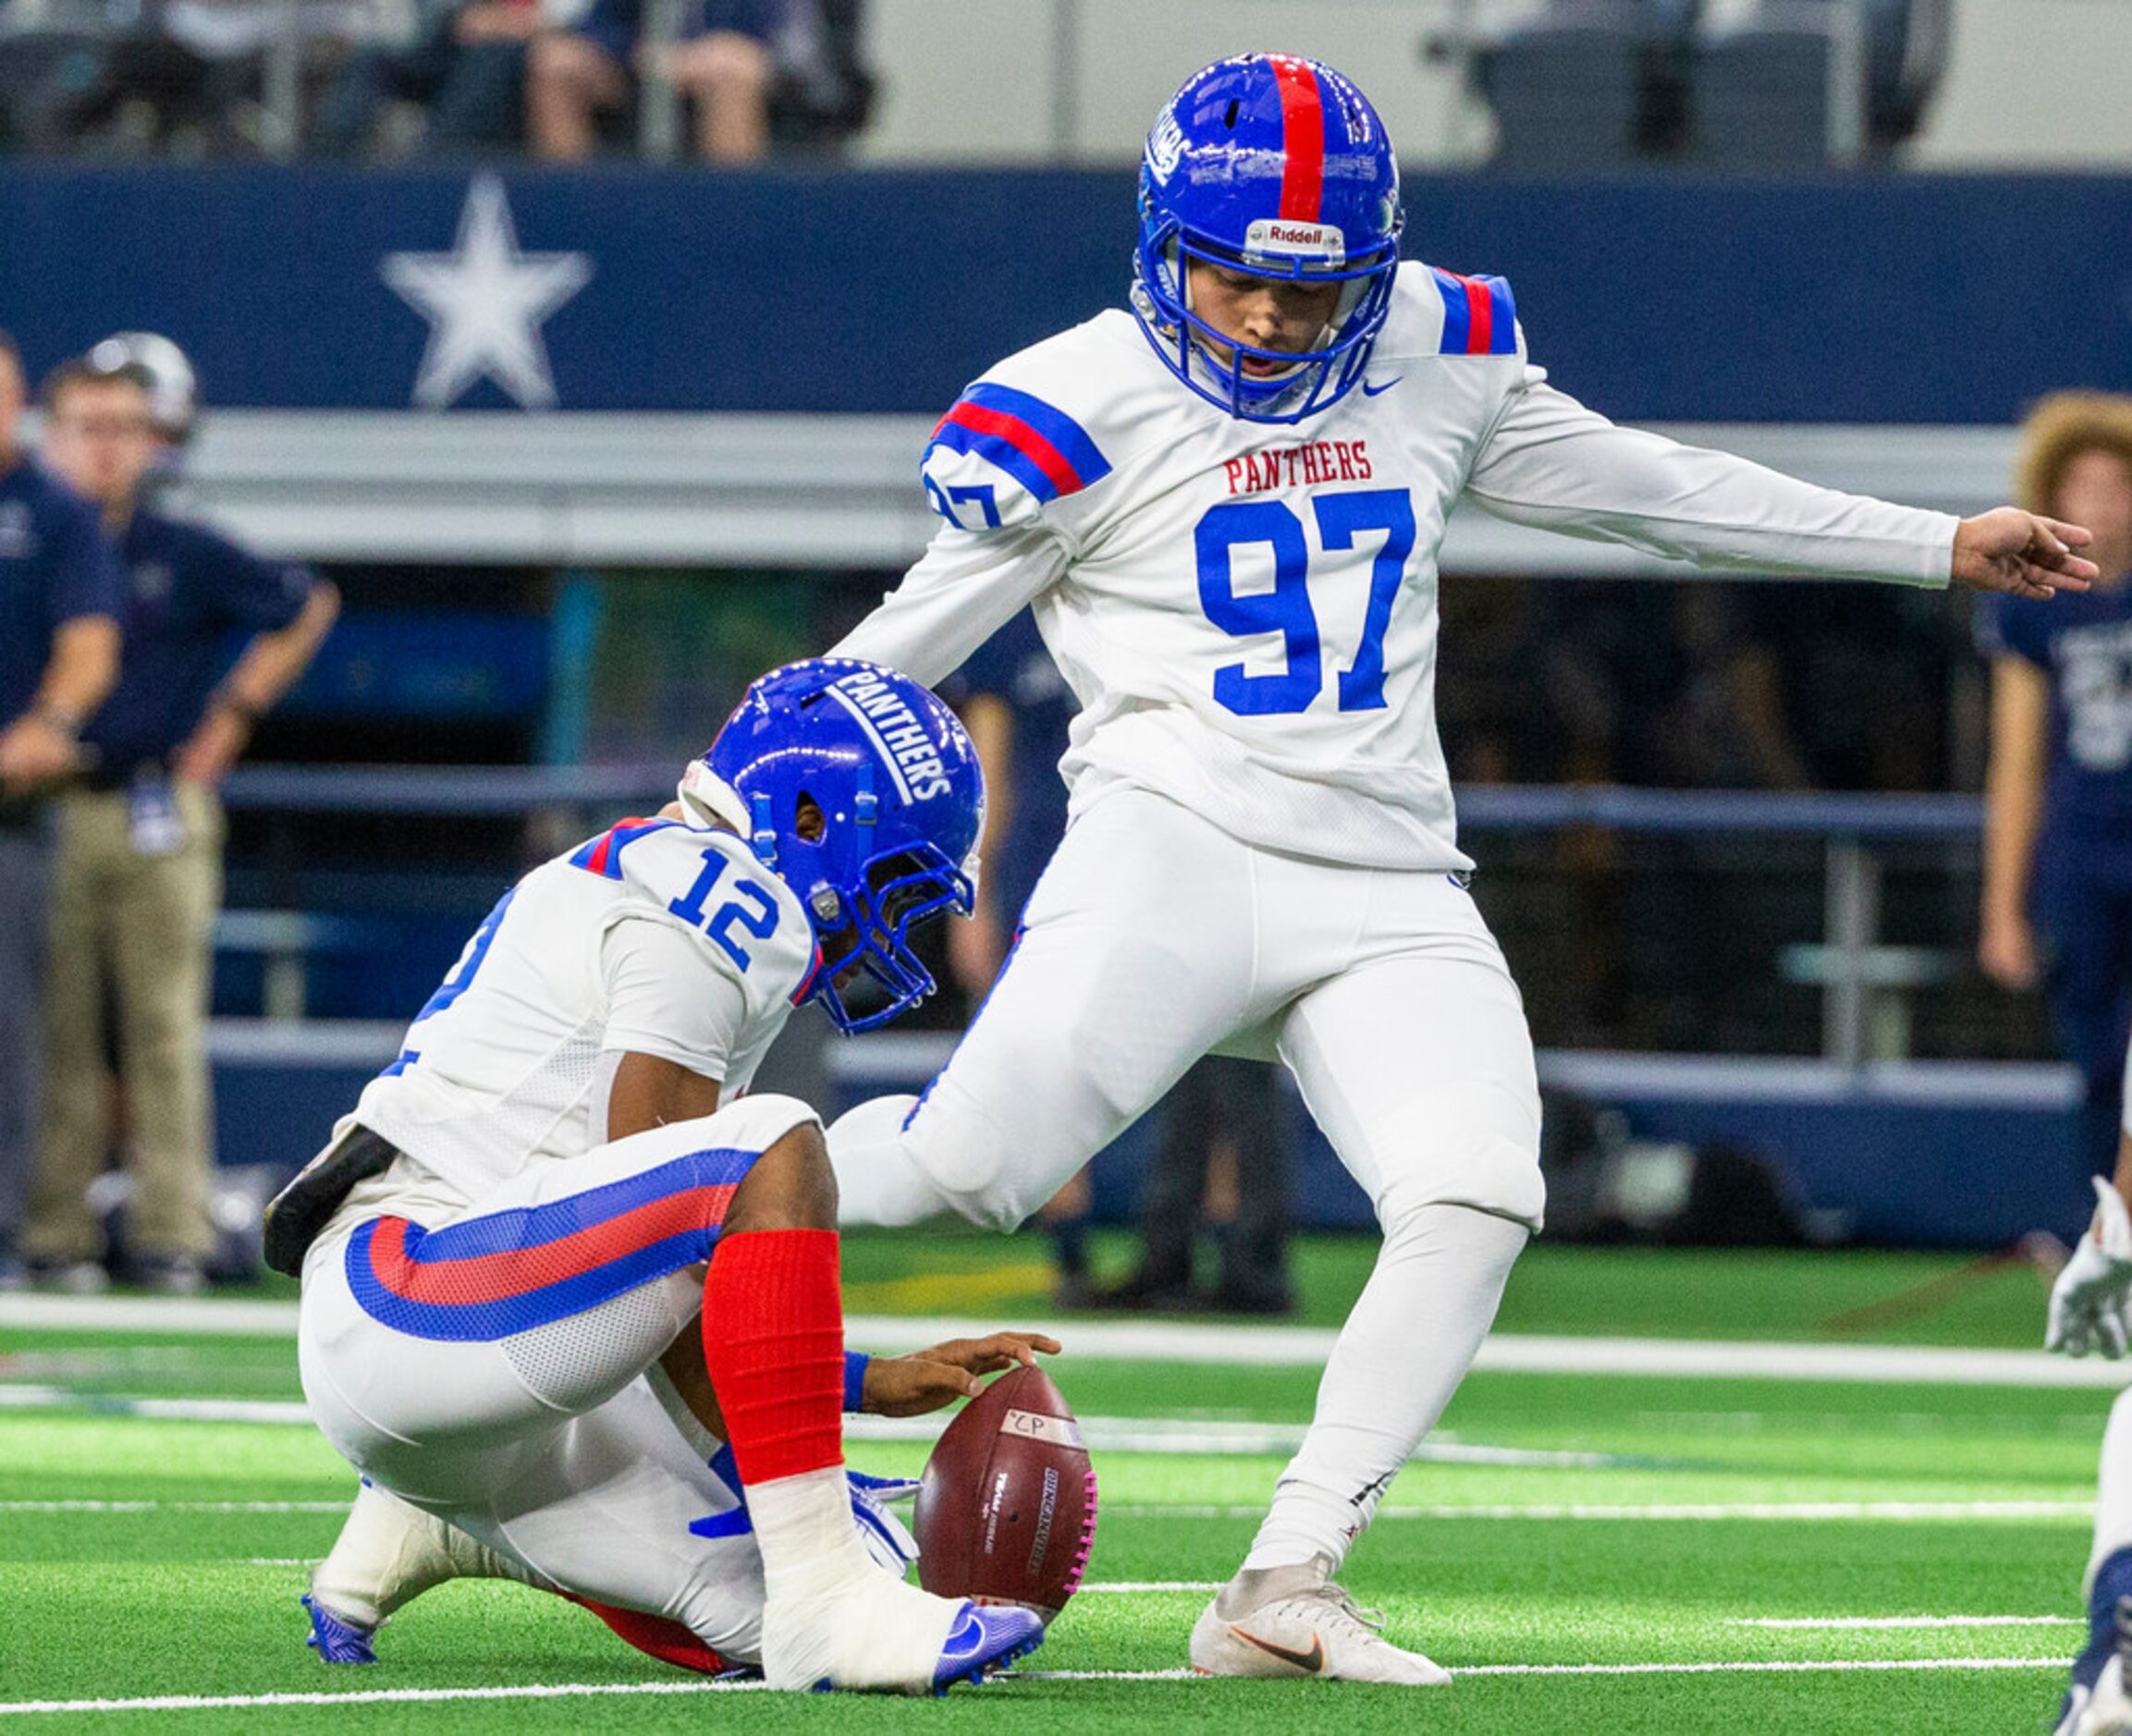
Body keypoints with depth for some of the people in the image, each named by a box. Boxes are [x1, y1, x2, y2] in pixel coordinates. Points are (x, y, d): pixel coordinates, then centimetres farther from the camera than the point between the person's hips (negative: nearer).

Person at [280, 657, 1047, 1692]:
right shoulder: (701, 892, -8)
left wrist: (867, 1384, 15)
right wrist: (754, 1462, -11)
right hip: (403, 1292, -10)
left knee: (753, 1615, 3)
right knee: (773, 1151, -26)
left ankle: (431, 1532, 21)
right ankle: (823, 1599, -29)